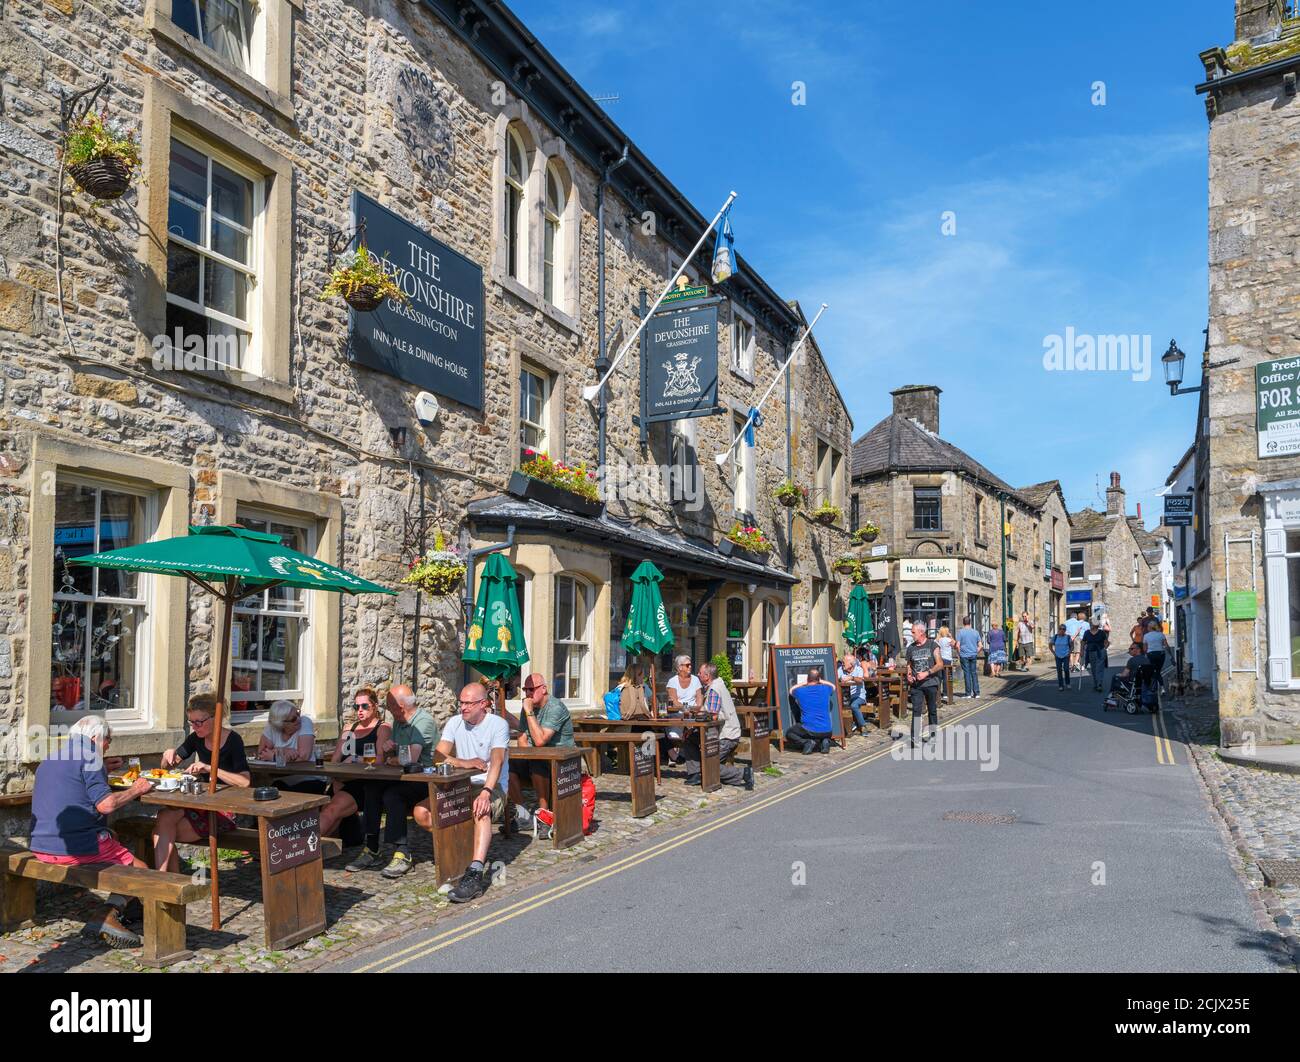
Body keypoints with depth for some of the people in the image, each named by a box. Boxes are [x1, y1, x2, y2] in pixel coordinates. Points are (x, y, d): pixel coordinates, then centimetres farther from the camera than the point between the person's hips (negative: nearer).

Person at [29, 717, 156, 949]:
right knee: (140, 869, 2)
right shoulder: (88, 758, -9)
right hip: (75, 847, -8)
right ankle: (108, 915, -22)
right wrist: (135, 790, -4)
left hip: (40, 848, 9)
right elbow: (105, 804, -18)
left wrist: (103, 771, 33)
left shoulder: (48, 761, 18)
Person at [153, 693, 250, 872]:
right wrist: (169, 754, -5)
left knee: (162, 832, -20)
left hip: (225, 812, -6)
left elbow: (245, 782, -24)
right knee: (164, 817, -22)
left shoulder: (232, 740, -13)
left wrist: (210, 768, -30)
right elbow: (167, 766, 18)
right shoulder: (197, 738, 6)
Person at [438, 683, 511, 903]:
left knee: (482, 810, -39)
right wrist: (465, 763, -20)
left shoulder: (498, 724, -7)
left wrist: (486, 792, -37)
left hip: (492, 786, -5)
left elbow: (497, 762, -21)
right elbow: (439, 756, -1)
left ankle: (474, 874, -48)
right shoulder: (455, 722, 8)